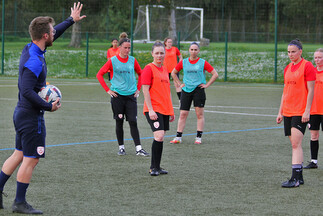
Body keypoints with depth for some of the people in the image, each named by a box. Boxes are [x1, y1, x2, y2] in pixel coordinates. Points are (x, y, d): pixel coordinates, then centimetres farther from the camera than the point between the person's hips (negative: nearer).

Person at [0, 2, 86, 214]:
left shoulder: (31, 48, 6)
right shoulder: (34, 61, -23)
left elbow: (54, 33, 24)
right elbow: (27, 91, -28)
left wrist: (71, 20, 32)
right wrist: (49, 106, -23)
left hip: (22, 112, 10)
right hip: (32, 116, -10)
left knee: (19, 154, 17)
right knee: (31, 159, 0)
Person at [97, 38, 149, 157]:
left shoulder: (132, 60, 5)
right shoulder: (112, 61, -2)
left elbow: (140, 74, 20)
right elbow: (99, 75, 1)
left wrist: (138, 89, 11)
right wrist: (108, 90, -3)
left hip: (131, 95, 2)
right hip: (117, 95, -1)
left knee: (133, 122, -4)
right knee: (119, 122, 5)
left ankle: (138, 148, -4)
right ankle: (121, 147, 15)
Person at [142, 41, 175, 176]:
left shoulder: (165, 70, 16)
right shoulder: (149, 69, -7)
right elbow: (145, 90, -12)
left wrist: (171, 111, 22)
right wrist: (150, 110, -18)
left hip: (165, 109, 7)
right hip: (153, 109, -7)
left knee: (160, 138, 8)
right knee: (159, 136, -18)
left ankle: (156, 167, 15)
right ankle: (154, 167, -10)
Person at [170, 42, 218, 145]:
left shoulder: (203, 63, 0)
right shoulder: (183, 62, 7)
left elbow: (215, 74, 3)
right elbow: (173, 73, 19)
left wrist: (207, 85, -3)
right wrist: (179, 84, 10)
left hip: (198, 89, -2)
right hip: (186, 90, 2)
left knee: (199, 114, -1)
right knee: (183, 114, -1)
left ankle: (198, 137, 4)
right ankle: (178, 137, 2)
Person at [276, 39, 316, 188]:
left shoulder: (307, 66, -6)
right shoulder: (287, 68, 15)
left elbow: (311, 90, -10)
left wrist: (307, 111, -16)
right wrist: (280, 112, 17)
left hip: (300, 113, -7)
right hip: (288, 112, 7)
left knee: (296, 144, -13)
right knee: (294, 144, 9)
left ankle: (295, 179, -15)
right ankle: (299, 177, 15)